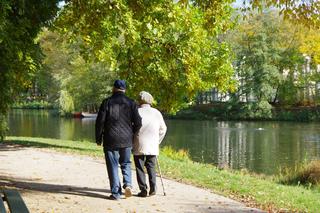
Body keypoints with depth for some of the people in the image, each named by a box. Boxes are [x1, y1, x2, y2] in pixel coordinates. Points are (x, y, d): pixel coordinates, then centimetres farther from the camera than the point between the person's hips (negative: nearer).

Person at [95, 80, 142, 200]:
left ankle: (116, 193, 3)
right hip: (126, 140, 2)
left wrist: (98, 138, 5)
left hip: (111, 140, -2)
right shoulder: (131, 103, 3)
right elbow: (138, 122, 1)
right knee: (126, 163, 18)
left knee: (113, 166, 4)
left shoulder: (107, 102, -4)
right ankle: (128, 184, -3)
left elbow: (100, 122, -5)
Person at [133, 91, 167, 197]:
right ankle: (153, 189, 4)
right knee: (151, 168, 13)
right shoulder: (157, 113, 7)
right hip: (153, 147, 3)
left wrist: (132, 142, 8)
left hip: (139, 147, -3)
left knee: (140, 168, 4)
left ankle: (143, 190, 1)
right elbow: (163, 129, 12)